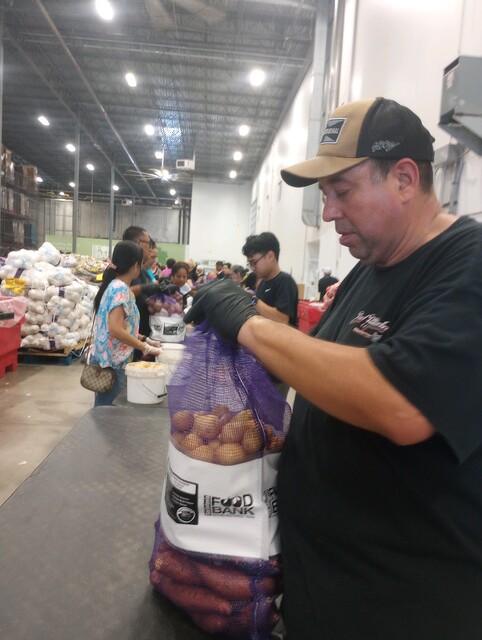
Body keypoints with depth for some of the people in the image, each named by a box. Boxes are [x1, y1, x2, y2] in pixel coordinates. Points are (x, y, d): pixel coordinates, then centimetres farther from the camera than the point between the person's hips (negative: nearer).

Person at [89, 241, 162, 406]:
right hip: (112, 362, -9)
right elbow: (116, 329, -27)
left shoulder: (116, 286, 11)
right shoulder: (120, 289, -18)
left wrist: (145, 339, 15)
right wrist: (146, 348, -20)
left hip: (108, 359, 9)